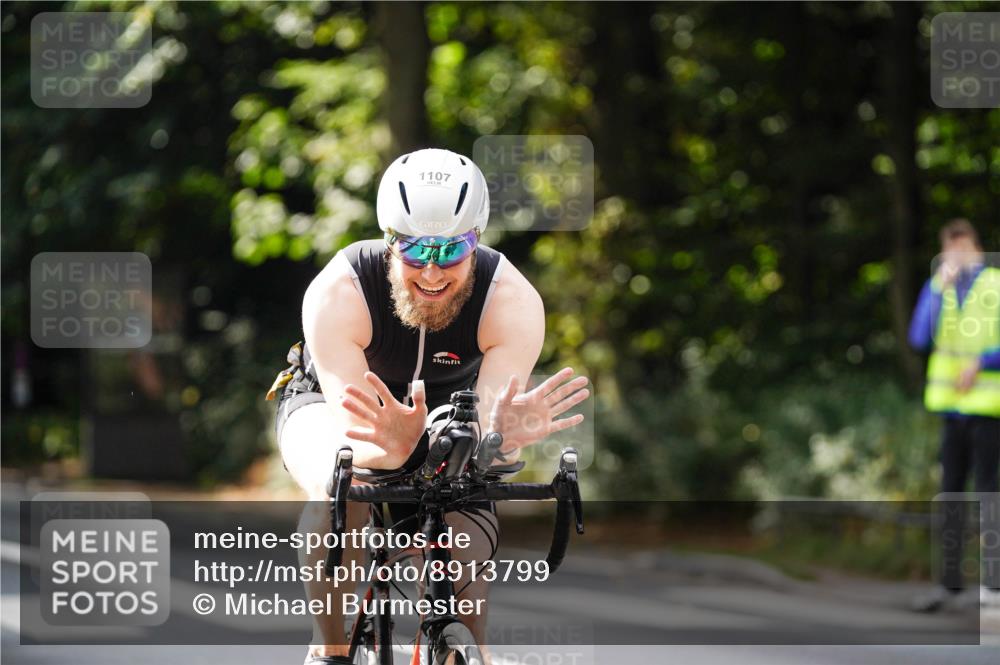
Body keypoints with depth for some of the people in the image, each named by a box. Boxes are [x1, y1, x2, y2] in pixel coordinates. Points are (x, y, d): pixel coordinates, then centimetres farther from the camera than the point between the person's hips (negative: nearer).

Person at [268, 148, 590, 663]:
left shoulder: (513, 302, -32)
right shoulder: (338, 293, -36)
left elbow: (485, 432, -39)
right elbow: (353, 433, -42)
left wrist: (499, 436, -63)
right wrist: (390, 448, -65)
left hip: (446, 411, 2)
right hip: (328, 401, -2)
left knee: (462, 591, -18)